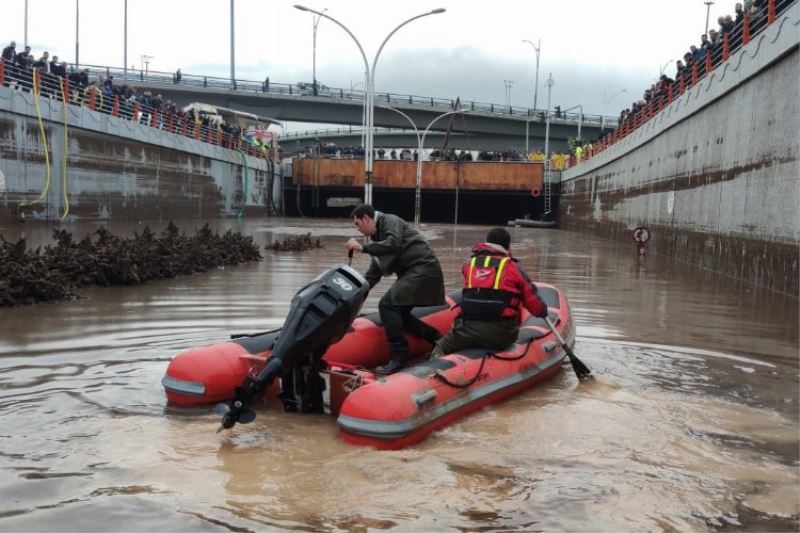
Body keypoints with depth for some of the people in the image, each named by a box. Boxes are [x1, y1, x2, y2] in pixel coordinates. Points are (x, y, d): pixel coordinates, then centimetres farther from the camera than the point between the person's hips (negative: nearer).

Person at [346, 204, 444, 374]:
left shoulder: (390, 221, -4)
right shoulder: (378, 236, 21)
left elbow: (393, 245, -23)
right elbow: (374, 273, 23)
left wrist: (362, 247, -17)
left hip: (423, 269, -10)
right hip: (414, 272, 10)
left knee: (387, 305, -17)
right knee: (400, 314, 11)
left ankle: (398, 358, -16)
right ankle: (440, 341, 20)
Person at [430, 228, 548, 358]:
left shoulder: (469, 265, 12)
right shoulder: (512, 267, 4)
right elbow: (533, 301, 6)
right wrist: (542, 310, 26)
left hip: (467, 329, 3)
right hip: (500, 334, -2)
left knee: (440, 347, 19)